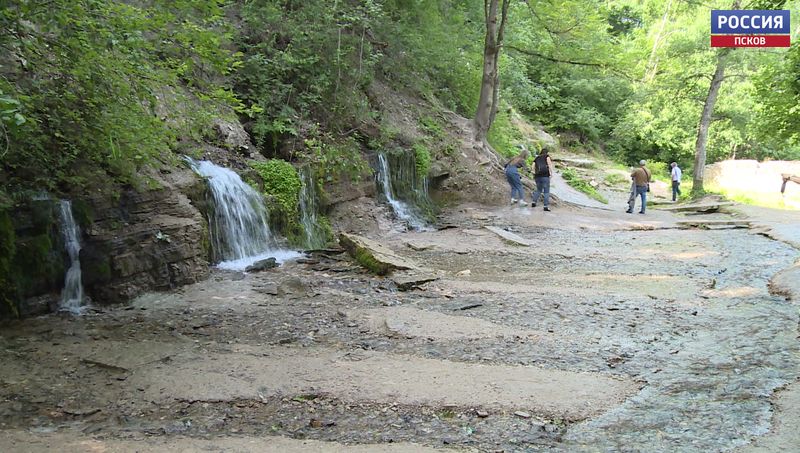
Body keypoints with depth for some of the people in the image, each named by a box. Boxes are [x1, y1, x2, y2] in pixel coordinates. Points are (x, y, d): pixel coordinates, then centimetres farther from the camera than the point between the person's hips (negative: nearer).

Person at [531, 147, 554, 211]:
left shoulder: (536, 158, 19)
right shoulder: (547, 156, 7)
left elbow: (533, 167, 12)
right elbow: (549, 163, -8)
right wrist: (551, 172, -8)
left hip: (537, 176, 5)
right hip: (545, 175, -5)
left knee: (539, 190, 22)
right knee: (546, 191, -1)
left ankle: (534, 202, 12)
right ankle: (546, 206, -8)